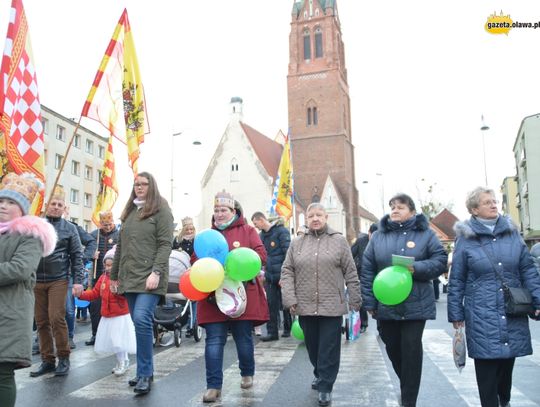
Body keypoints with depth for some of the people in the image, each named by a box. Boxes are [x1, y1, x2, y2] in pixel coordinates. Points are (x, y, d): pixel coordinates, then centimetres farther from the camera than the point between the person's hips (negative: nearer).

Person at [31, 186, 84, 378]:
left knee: (57, 318, -7)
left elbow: (77, 256, 3)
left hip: (58, 279, -2)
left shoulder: (69, 228, 4)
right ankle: (47, 360, 18)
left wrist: (78, 281, -4)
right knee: (41, 321, 7)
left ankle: (63, 358, 8)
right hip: (36, 280, 3)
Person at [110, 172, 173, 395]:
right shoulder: (129, 212, 19)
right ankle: (146, 371, 19)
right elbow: (121, 246, 22)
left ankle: (145, 374, -6)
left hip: (149, 276, -6)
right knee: (139, 324, 9)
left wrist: (156, 272, -20)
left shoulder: (161, 210, -1)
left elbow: (165, 244, -9)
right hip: (129, 278, 7)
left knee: (142, 320, -18)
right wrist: (114, 275, 19)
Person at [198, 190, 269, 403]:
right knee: (214, 341, -1)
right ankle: (214, 386, 7)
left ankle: (247, 374, 36)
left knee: (244, 339, 12)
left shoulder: (248, 231, 4)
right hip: (213, 297, 2)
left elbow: (261, 255, -6)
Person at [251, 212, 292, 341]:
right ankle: (272, 332, 11)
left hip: (281, 275, -5)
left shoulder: (281, 231, -10)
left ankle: (287, 329, 24)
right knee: (271, 304, 4)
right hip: (269, 276, 6)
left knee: (285, 303, 8)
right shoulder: (262, 235, 12)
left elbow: (288, 253, -14)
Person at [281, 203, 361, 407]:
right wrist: (290, 298, -6)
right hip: (305, 306, 3)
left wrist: (355, 300, 0)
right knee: (313, 346, 17)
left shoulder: (339, 241, 1)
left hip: (331, 306, -2)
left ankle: (325, 387, 15)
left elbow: (350, 273, 1)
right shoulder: (297, 243, 5)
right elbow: (287, 272, 4)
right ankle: (320, 375, 39)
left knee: (329, 348, 2)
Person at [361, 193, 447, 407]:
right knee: (393, 349, 14)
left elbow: (440, 261, -2)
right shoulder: (378, 236, 4)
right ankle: (408, 387, 40)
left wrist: (417, 268, -19)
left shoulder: (425, 233, 0)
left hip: (416, 305, -3)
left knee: (411, 351, -1)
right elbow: (368, 270, 3)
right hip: (386, 305, 3)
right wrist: (369, 301, -1)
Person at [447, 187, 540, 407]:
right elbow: (456, 281, -1)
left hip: (513, 313, 4)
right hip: (482, 315, -3)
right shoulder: (465, 239, -3)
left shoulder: (511, 232, 7)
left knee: (508, 359, 13)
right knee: (487, 363, -1)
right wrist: (456, 314, -2)